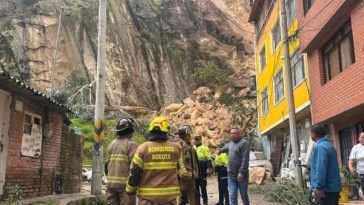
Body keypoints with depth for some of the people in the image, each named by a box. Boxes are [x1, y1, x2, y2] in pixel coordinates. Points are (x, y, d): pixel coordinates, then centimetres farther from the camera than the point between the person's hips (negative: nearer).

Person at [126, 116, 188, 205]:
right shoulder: (175, 148, -1)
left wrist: (130, 190, 9)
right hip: (170, 195, 2)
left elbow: (134, 172, -5)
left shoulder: (143, 148, -9)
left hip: (148, 196, -2)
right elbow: (180, 168, 14)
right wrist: (184, 175, 35)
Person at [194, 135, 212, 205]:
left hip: (202, 170, -6)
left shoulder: (204, 148, -2)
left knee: (203, 186, -2)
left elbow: (208, 159, -8)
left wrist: (209, 168, -15)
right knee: (196, 186, 10)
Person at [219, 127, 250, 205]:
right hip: (231, 175, 6)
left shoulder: (244, 143, -11)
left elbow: (245, 159, -19)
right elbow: (226, 148, 38)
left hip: (241, 175, -6)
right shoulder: (231, 143, 13)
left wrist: (241, 172, -24)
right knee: (233, 196, 1)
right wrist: (220, 151, 56)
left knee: (244, 195, 6)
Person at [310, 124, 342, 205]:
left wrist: (319, 187, -24)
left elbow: (321, 168, -25)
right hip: (333, 186, 10)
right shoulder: (329, 145, 15)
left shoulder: (320, 147, -17)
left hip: (326, 188, -10)